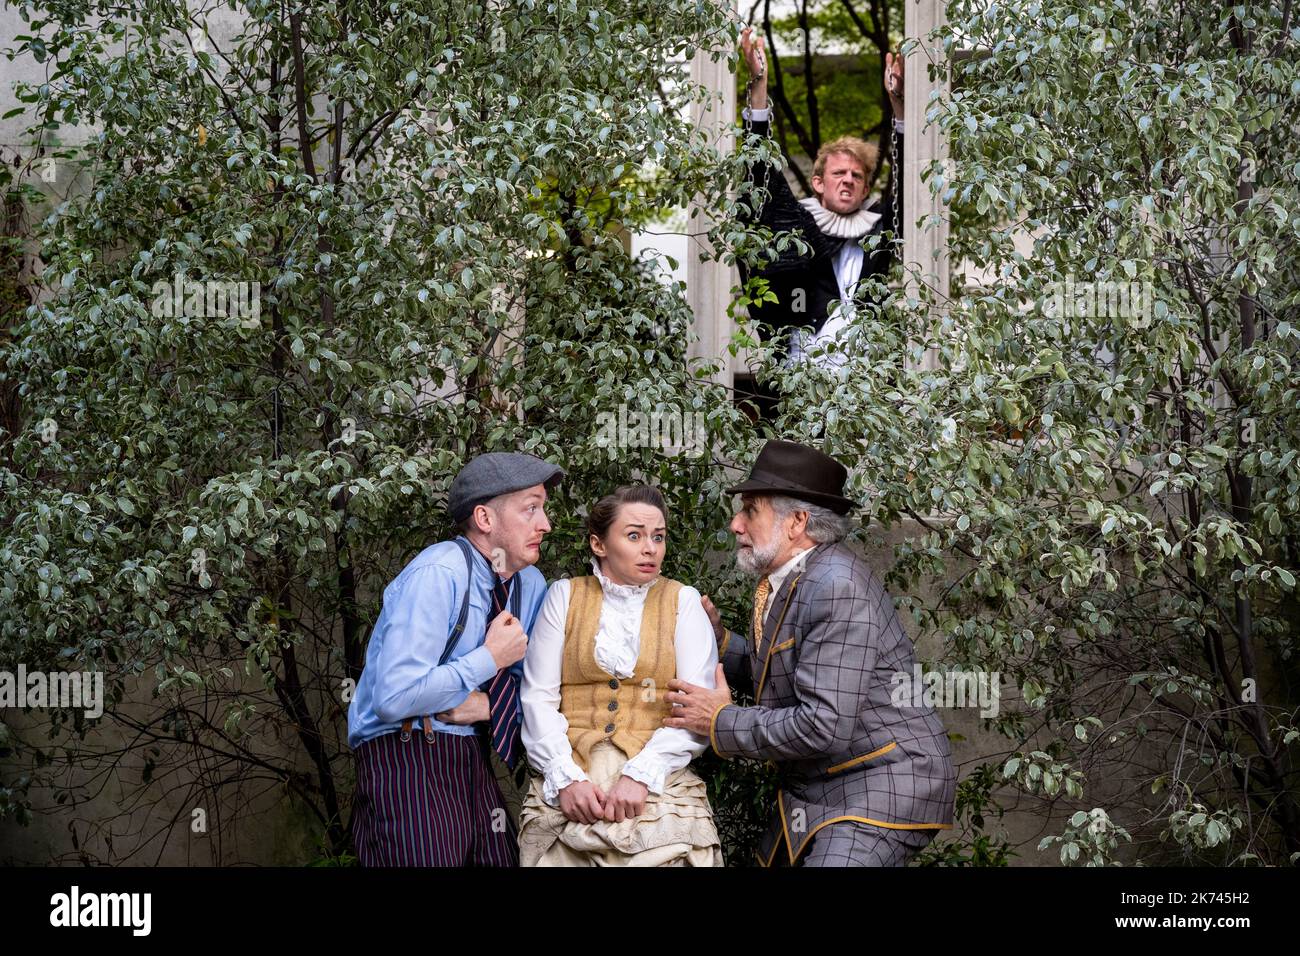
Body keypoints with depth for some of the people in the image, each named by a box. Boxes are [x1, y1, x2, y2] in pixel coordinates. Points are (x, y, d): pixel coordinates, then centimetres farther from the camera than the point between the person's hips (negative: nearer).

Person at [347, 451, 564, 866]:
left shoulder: (531, 584, 7)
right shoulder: (438, 575, -17)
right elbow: (394, 699, -24)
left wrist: (488, 703, -7)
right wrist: (490, 659, -15)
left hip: (473, 764, 7)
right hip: (406, 761, -7)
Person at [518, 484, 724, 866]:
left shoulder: (682, 601, 5)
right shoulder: (565, 596, 7)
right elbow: (539, 698, 2)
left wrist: (640, 775, -15)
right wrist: (566, 777, -12)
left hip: (659, 787, 0)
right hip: (567, 787, 0)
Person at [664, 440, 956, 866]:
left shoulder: (837, 589, -20)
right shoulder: (786, 582, 9)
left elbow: (823, 726, -25)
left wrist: (721, 721, -15)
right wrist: (719, 640, 7)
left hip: (882, 784, -9)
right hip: (814, 789, 9)